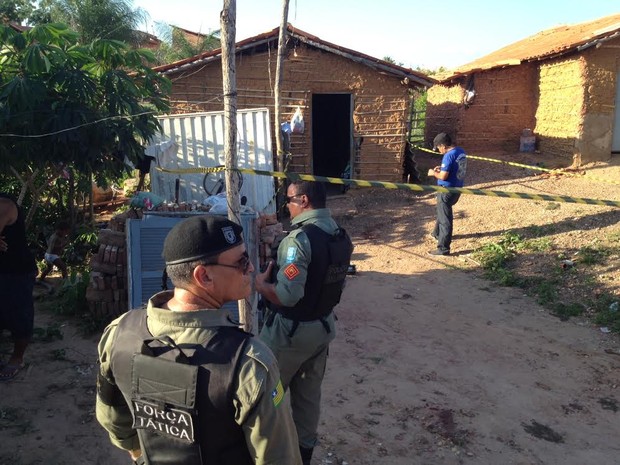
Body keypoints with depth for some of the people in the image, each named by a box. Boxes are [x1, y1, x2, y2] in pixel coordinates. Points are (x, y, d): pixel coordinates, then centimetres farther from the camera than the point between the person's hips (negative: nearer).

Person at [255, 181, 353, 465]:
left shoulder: (300, 238, -25)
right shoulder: (341, 236, 1)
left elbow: (287, 295, -29)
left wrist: (260, 283, -12)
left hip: (290, 330, -8)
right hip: (323, 326, 8)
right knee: (309, 394, 20)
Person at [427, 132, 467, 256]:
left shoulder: (449, 156, -22)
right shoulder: (461, 152, 6)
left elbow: (443, 176, -24)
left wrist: (434, 173, -5)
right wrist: (441, 169, 12)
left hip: (447, 190, -9)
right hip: (457, 189, 9)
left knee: (445, 219, -2)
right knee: (442, 212, 29)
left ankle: (443, 248, 4)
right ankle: (437, 234, 49)